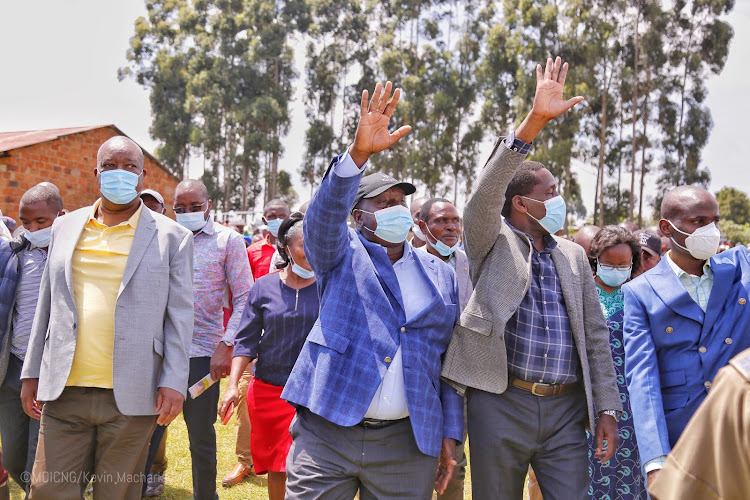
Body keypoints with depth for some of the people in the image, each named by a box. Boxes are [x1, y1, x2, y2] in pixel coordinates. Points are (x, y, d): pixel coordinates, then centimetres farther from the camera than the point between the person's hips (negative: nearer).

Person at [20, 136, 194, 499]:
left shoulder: (170, 237, 2)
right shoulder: (65, 228, 13)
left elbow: (179, 316, -1)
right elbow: (47, 306, 16)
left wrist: (174, 383, -8)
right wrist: (32, 372, 12)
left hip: (130, 397, -3)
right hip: (65, 391, 3)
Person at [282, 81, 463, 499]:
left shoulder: (440, 273, 12)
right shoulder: (341, 253, 6)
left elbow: (452, 358, 10)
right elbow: (325, 213, -16)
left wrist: (451, 434, 4)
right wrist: (359, 154, -32)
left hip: (409, 444, 3)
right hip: (327, 433, -2)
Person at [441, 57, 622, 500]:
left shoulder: (574, 256, 13)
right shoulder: (492, 242, 1)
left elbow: (596, 335, 12)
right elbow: (485, 195, -20)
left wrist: (608, 409, 5)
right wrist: (534, 121, -28)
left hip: (567, 409, 4)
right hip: (500, 403, -3)